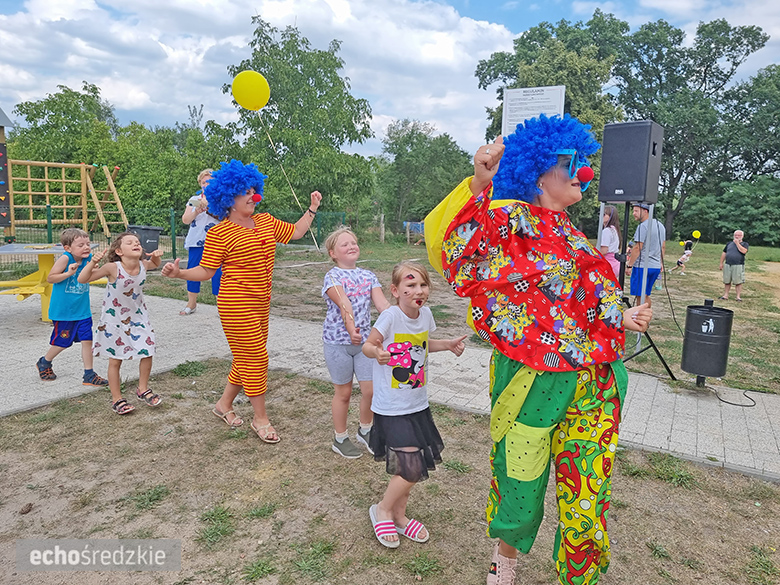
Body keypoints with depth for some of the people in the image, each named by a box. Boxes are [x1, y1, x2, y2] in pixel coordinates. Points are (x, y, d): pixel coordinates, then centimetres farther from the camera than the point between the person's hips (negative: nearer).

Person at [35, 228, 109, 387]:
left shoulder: (88, 258, -5)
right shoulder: (65, 258, -19)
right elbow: (50, 278, -15)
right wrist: (68, 273, -28)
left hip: (82, 310, 5)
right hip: (63, 310, -4)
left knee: (87, 340, 2)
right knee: (63, 342, 10)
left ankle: (89, 375, 12)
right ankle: (44, 363, 40)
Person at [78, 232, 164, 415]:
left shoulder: (143, 265, -10)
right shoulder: (113, 268, -24)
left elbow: (155, 264, 15)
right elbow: (82, 279, -21)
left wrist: (156, 256, -6)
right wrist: (93, 262, -35)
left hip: (137, 316, 4)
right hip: (114, 319, -4)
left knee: (147, 353, 6)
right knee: (115, 360, 7)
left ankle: (143, 390, 28)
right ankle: (117, 399, 22)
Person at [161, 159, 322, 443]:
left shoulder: (265, 221, 10)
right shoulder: (219, 233, -9)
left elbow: (295, 232, 20)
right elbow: (206, 271, -7)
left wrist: (312, 209, 16)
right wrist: (178, 273, -22)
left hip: (260, 303, 7)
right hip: (236, 304, -7)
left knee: (247, 358, 14)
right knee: (256, 357, -5)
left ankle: (224, 404, 34)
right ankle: (260, 419, 10)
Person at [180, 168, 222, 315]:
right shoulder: (194, 199, 15)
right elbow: (185, 219, 7)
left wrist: (209, 204, -20)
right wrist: (196, 212, -12)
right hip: (196, 241, 3)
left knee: (217, 272, -8)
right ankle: (191, 304, 17)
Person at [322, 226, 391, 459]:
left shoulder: (368, 276, 5)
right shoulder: (333, 276, -10)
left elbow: (382, 303, -6)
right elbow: (344, 304, -27)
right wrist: (351, 329, -42)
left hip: (364, 340, 4)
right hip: (337, 341, -4)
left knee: (371, 389, 6)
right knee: (343, 392, 9)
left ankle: (365, 430, 33)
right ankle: (340, 439, 29)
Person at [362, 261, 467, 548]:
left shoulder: (425, 314, 0)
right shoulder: (390, 316, -19)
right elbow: (368, 344, -11)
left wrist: (447, 344, 4)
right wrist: (378, 353, -32)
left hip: (417, 404, 7)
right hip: (392, 407, -6)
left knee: (409, 467, 15)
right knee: (411, 468, -8)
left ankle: (399, 515, 37)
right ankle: (382, 510, 20)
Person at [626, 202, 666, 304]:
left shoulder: (643, 226, -14)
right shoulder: (660, 225, 14)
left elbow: (637, 248, -17)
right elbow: (663, 247, 20)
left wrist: (629, 265, -12)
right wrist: (661, 263, 27)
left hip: (642, 266, -9)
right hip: (656, 266, 9)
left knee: (640, 296, -4)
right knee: (646, 295, 16)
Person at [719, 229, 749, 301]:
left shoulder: (745, 244, 6)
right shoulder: (729, 243, 18)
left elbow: (743, 251, -15)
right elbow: (724, 253, 18)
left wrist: (737, 243, -7)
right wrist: (721, 263, 12)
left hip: (738, 266, -4)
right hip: (727, 265, 4)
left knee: (738, 282, -5)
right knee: (727, 281, 6)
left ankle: (738, 296, 1)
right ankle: (725, 295, 13)